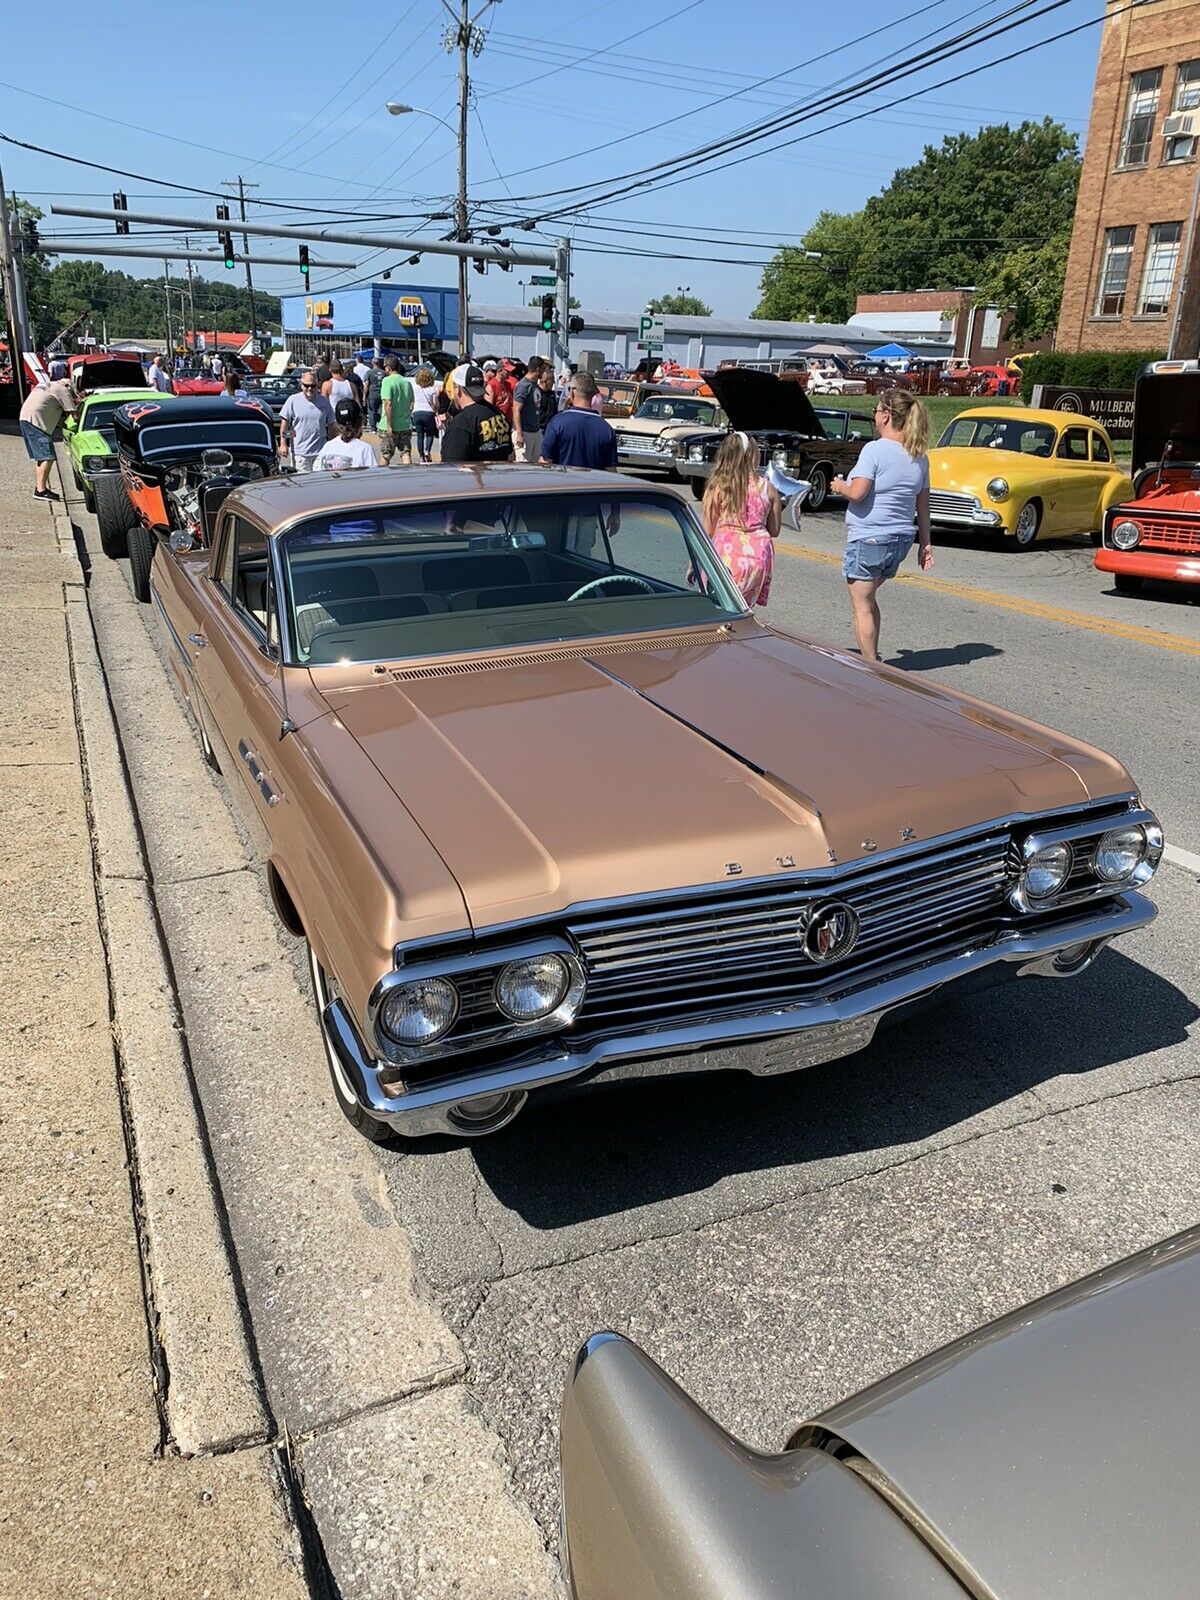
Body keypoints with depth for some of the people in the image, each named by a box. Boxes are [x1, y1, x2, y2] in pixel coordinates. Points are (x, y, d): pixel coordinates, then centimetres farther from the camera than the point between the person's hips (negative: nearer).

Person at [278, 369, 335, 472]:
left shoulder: (324, 402, 6)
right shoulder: (293, 400, 0)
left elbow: (330, 425, 13)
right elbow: (284, 423, -1)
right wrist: (283, 444, -7)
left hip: (321, 451, 2)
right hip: (300, 451, -2)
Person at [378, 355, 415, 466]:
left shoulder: (387, 381, -11)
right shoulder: (407, 382, 9)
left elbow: (388, 403, -19)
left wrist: (389, 425, -19)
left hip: (390, 427, -5)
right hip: (406, 425, 5)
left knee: (385, 456, 6)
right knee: (406, 453, 4)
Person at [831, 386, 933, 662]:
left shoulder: (875, 450, -14)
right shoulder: (920, 456, 9)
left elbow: (857, 493, -22)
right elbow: (923, 504, 11)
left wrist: (839, 486, -1)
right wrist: (925, 543, 15)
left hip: (868, 538, -8)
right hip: (901, 539, 8)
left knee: (862, 606, 1)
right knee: (868, 600, 23)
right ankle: (871, 656, 29)